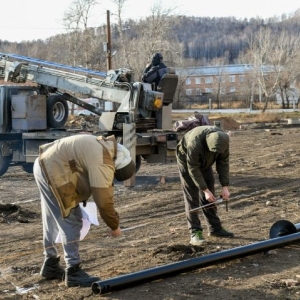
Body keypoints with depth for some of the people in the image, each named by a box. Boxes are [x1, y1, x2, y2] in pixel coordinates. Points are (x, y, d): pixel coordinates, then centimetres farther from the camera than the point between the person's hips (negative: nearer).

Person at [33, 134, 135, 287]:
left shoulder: (104, 146, 10)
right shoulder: (103, 162, -21)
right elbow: (103, 200, -19)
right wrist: (114, 226, -6)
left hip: (45, 165, 11)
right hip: (53, 171, -11)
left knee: (52, 220, 20)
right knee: (71, 222, -6)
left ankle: (50, 264, 33)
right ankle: (73, 272, -2)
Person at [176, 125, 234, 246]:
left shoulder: (222, 139, -25)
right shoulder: (194, 144, -41)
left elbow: (223, 162, -15)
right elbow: (193, 169, -31)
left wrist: (225, 187, -19)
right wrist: (205, 190, -29)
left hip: (204, 162, 5)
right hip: (187, 162, -5)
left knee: (209, 197, 6)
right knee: (192, 197, -10)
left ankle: (215, 228, 15)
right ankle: (195, 233, -10)